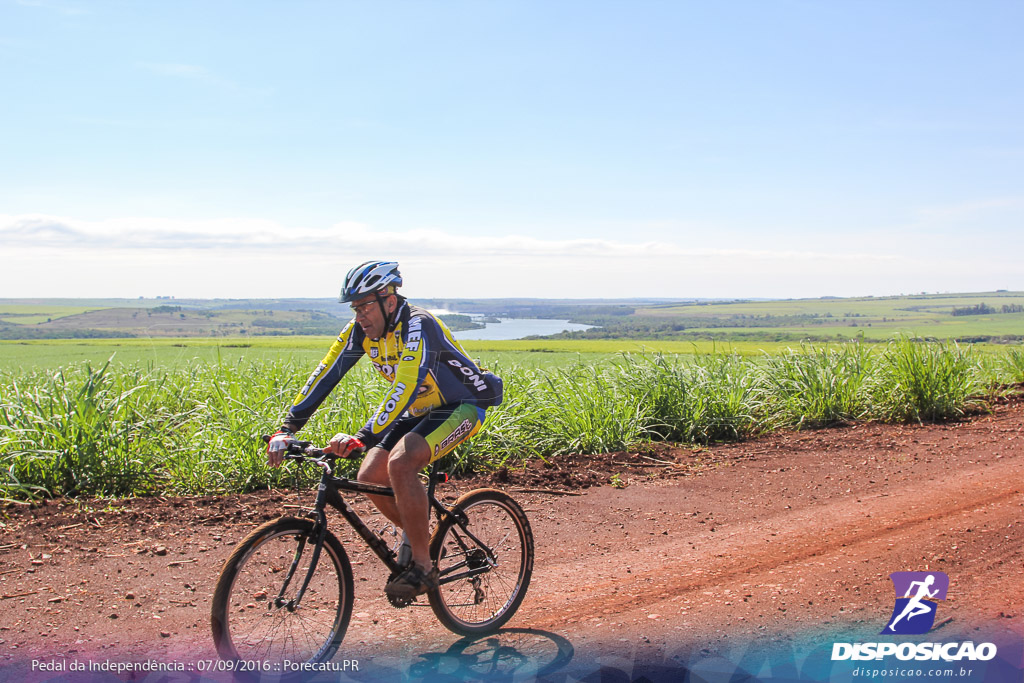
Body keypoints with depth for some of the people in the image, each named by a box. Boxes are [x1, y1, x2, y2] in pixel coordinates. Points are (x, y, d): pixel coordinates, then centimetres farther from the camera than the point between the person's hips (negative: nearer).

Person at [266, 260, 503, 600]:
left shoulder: (418, 326, -29)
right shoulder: (361, 329, -7)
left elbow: (406, 388, -41)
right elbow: (325, 374, -9)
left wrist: (362, 438, -51)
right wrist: (287, 428, -18)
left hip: (461, 407, -8)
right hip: (420, 411, 8)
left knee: (400, 463, -30)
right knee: (370, 477, -7)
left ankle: (423, 567, -18)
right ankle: (420, 537, 18)